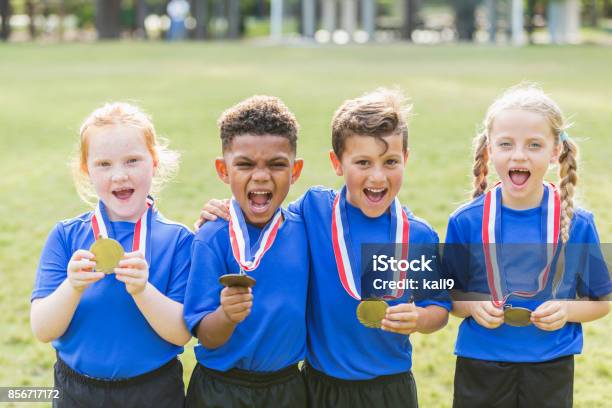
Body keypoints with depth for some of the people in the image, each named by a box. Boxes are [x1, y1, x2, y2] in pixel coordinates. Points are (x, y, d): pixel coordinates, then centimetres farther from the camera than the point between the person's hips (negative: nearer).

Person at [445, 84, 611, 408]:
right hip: (481, 366, 0)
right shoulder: (466, 222, -7)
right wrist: (472, 305, -17)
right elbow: (448, 293, 3)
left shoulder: (577, 224, -7)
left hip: (551, 368, 0)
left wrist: (567, 310, -15)